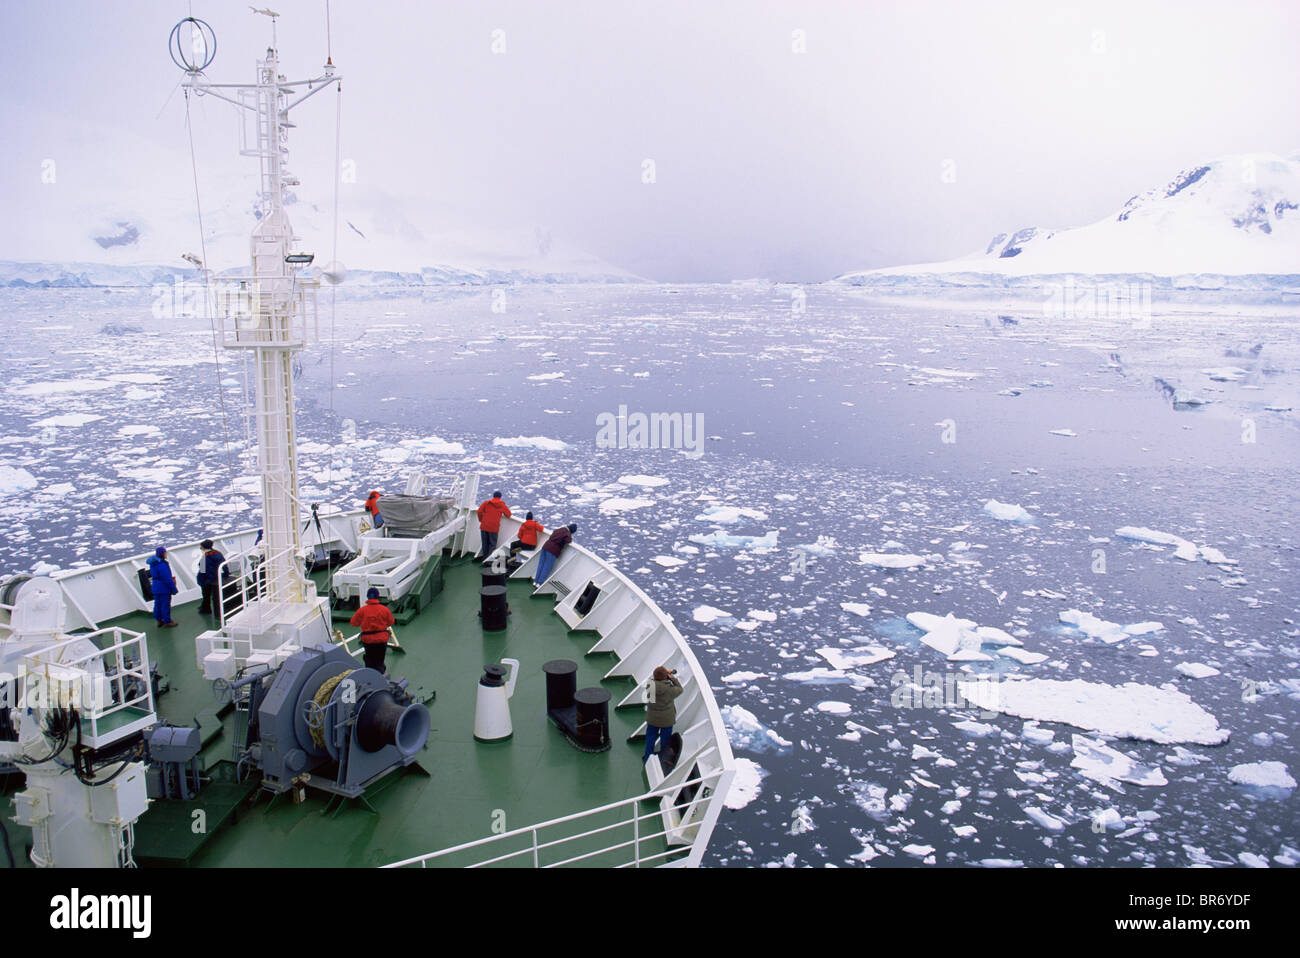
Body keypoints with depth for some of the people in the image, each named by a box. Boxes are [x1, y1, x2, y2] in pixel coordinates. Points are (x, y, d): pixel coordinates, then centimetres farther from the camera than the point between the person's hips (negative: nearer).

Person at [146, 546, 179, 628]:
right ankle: (167, 622, 8)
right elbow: (168, 579, -21)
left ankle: (159, 621, 26)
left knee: (157, 604, 16)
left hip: (155, 588, 9)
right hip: (164, 589, -9)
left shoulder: (153, 564, 7)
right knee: (165, 605, 0)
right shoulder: (162, 565, -23)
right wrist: (174, 589, -14)